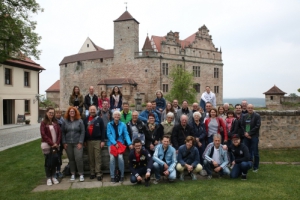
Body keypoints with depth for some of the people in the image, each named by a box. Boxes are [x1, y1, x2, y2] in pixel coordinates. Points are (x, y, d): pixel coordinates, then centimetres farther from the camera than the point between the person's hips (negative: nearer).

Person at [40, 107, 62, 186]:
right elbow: (43, 135, -9)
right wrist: (51, 143, -14)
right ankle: (48, 178, 15)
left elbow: (59, 133, 6)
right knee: (48, 162, 3)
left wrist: (57, 143, -6)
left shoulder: (55, 122, 10)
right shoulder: (43, 123, -2)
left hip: (56, 145, 4)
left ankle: (53, 177, 22)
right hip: (47, 145, -3)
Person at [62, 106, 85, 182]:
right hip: (68, 144, 2)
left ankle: (81, 174, 2)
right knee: (71, 159, 8)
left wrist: (80, 142, -8)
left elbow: (83, 132, -2)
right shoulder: (65, 122, 7)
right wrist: (64, 142, -1)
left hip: (77, 143, -2)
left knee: (78, 158, -9)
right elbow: (63, 132, 7)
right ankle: (72, 174, 20)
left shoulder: (80, 121, 1)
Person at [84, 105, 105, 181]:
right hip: (89, 141, 3)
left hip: (97, 141, -3)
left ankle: (98, 173, 0)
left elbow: (102, 130, -2)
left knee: (98, 157, -3)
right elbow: (84, 130, 11)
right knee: (90, 158, 8)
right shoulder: (86, 119, 10)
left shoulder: (99, 119, 1)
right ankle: (92, 173, 16)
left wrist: (102, 140, -8)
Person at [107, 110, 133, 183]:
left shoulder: (123, 125, 4)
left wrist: (129, 143, -16)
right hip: (111, 143, 0)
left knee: (120, 157, -21)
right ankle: (112, 176, -5)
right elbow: (109, 134, -4)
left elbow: (126, 134, -2)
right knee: (112, 158, -18)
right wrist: (115, 143, -15)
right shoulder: (109, 124, 3)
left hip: (120, 143, 0)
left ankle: (122, 175, -5)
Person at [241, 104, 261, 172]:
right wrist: (245, 133, -8)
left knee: (255, 152, 2)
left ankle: (255, 167, 13)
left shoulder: (257, 116, -3)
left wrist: (249, 133, -13)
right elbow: (241, 125, 8)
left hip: (254, 136, -3)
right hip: (246, 136, 4)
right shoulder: (244, 116, 10)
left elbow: (257, 126, -10)